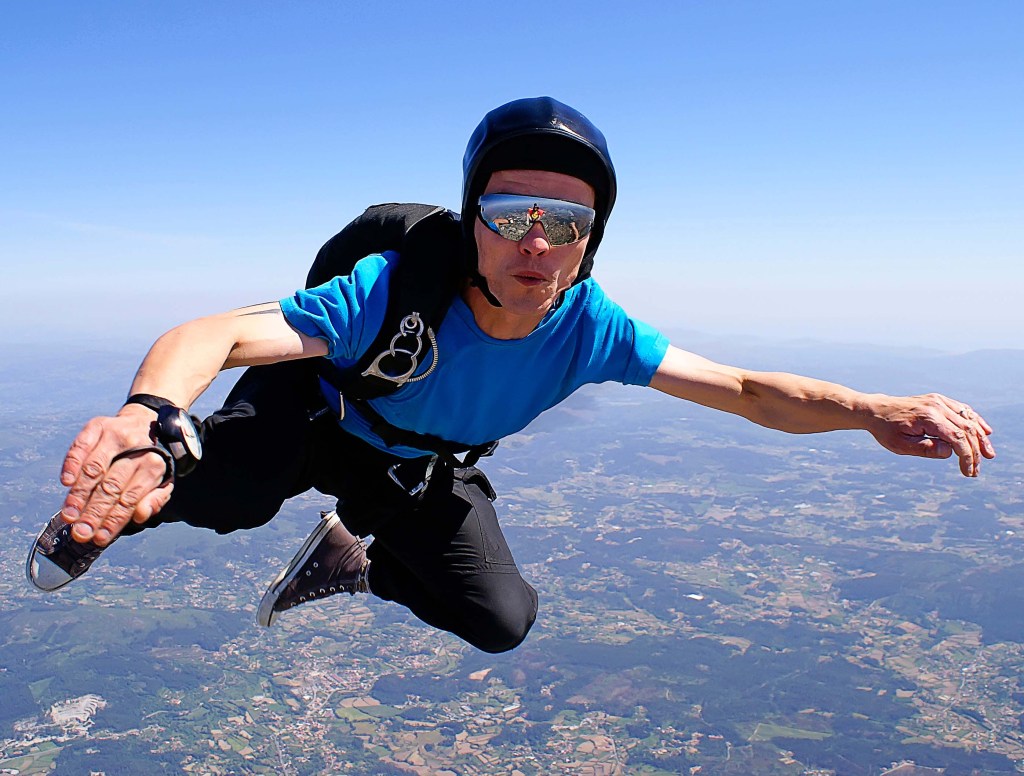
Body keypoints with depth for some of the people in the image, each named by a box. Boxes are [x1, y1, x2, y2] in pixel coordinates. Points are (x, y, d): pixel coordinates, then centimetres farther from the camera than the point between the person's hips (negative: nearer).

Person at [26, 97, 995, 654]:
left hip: (417, 468, 4)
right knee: (236, 490, -34)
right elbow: (212, 334, -48)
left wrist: (876, 409, -42)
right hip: (317, 415, -3)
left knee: (502, 621, 0)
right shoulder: (396, 287, -40)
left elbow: (743, 390, -25)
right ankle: (118, 499, 5)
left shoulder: (590, 327, -28)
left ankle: (351, 559, 27)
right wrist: (150, 414, -71)